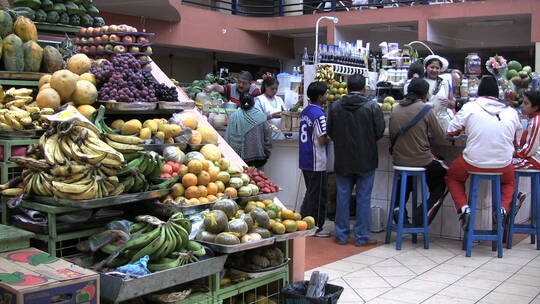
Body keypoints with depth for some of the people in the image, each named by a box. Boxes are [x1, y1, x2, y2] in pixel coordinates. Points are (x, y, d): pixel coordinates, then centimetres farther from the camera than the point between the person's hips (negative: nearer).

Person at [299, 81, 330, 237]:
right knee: (318, 196, 2)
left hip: (305, 160, 9)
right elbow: (322, 139, -21)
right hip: (316, 161, -9)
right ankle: (316, 228, 10)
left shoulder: (305, 111, 9)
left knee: (310, 193, 20)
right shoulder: (319, 115, -18)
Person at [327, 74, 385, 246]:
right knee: (363, 198, 5)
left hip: (342, 160, 2)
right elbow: (379, 132, -5)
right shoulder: (372, 107, -10)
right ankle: (362, 237, 10)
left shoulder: (336, 106, -2)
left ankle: (341, 235, 16)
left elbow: (330, 132, 5)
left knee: (343, 197, 10)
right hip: (366, 160, -2)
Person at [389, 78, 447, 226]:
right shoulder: (426, 109, -11)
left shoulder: (396, 109, 2)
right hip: (421, 161, -5)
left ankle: (398, 206, 17)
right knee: (442, 179, 23)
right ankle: (424, 213, 9)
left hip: (398, 160, 5)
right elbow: (440, 138, -6)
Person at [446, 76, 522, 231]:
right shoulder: (511, 112, 1)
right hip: (503, 166, 2)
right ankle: (502, 208, 10)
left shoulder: (470, 107, -7)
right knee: (510, 181, 36)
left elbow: (451, 131, -1)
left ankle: (463, 208, 7)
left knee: (452, 176, 29)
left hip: (473, 164, -2)